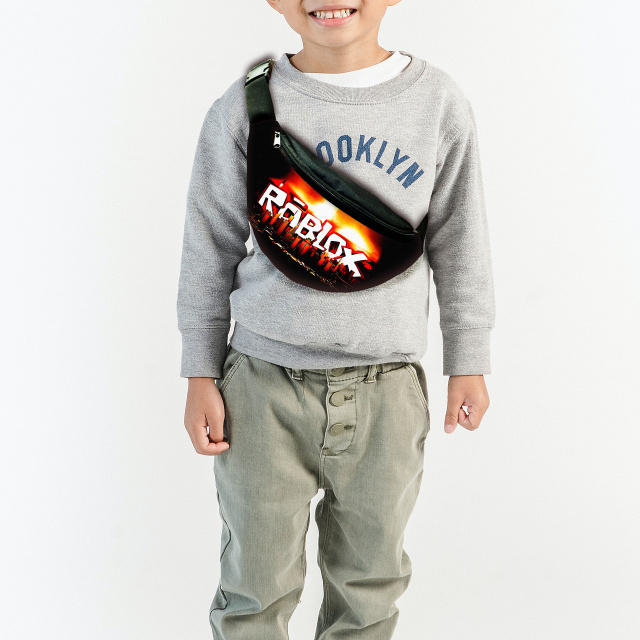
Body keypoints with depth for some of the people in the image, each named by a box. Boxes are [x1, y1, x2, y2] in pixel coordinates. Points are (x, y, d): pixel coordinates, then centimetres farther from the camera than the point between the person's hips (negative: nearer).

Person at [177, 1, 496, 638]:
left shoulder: (440, 104, -1)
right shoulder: (243, 109, -4)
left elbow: (459, 243, 7)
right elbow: (209, 250, 3)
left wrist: (468, 364, 9)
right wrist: (200, 377, 4)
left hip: (385, 390, 1)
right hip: (264, 387, -1)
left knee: (370, 579, 17)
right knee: (257, 586, 11)